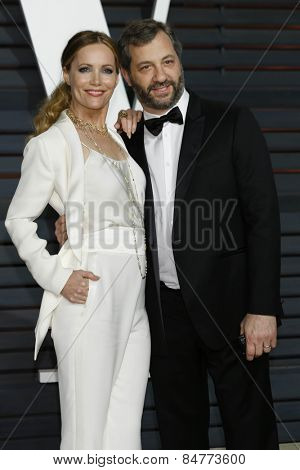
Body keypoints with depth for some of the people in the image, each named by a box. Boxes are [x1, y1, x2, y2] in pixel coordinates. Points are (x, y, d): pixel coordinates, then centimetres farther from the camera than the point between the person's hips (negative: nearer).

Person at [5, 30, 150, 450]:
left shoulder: (121, 137, 16)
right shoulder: (51, 143, -5)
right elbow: (19, 219, -5)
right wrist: (57, 276, -13)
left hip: (134, 299, 7)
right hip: (88, 298, -7)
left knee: (127, 427, 11)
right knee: (88, 429, 0)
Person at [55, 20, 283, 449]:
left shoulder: (232, 124, -3)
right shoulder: (125, 139, 8)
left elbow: (264, 218, -7)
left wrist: (262, 308, -13)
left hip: (228, 306, -3)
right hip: (164, 312, 4)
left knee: (250, 430, 6)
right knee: (179, 431, 15)